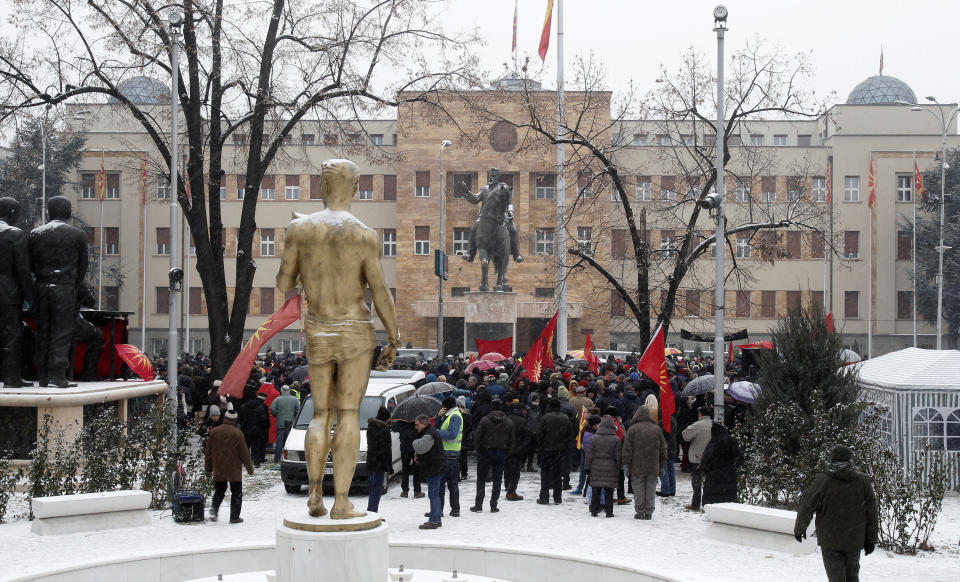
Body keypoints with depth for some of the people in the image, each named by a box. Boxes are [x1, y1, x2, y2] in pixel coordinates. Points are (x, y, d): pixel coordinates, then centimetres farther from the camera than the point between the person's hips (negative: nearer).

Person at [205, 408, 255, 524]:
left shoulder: (213, 432, 3)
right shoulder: (237, 433, -10)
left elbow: (208, 452, 9)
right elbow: (244, 452, -8)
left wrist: (208, 467, 18)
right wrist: (249, 467, 3)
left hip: (218, 470, 4)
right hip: (234, 470, -4)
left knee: (219, 490, 18)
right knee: (236, 492, 6)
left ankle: (214, 508, -5)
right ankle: (234, 517, 5)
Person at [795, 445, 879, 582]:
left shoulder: (822, 480, -8)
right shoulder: (862, 481, 1)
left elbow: (807, 507, -2)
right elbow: (872, 512, 4)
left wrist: (799, 529, 14)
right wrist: (871, 539, 11)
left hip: (830, 540, -3)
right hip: (854, 540, 3)